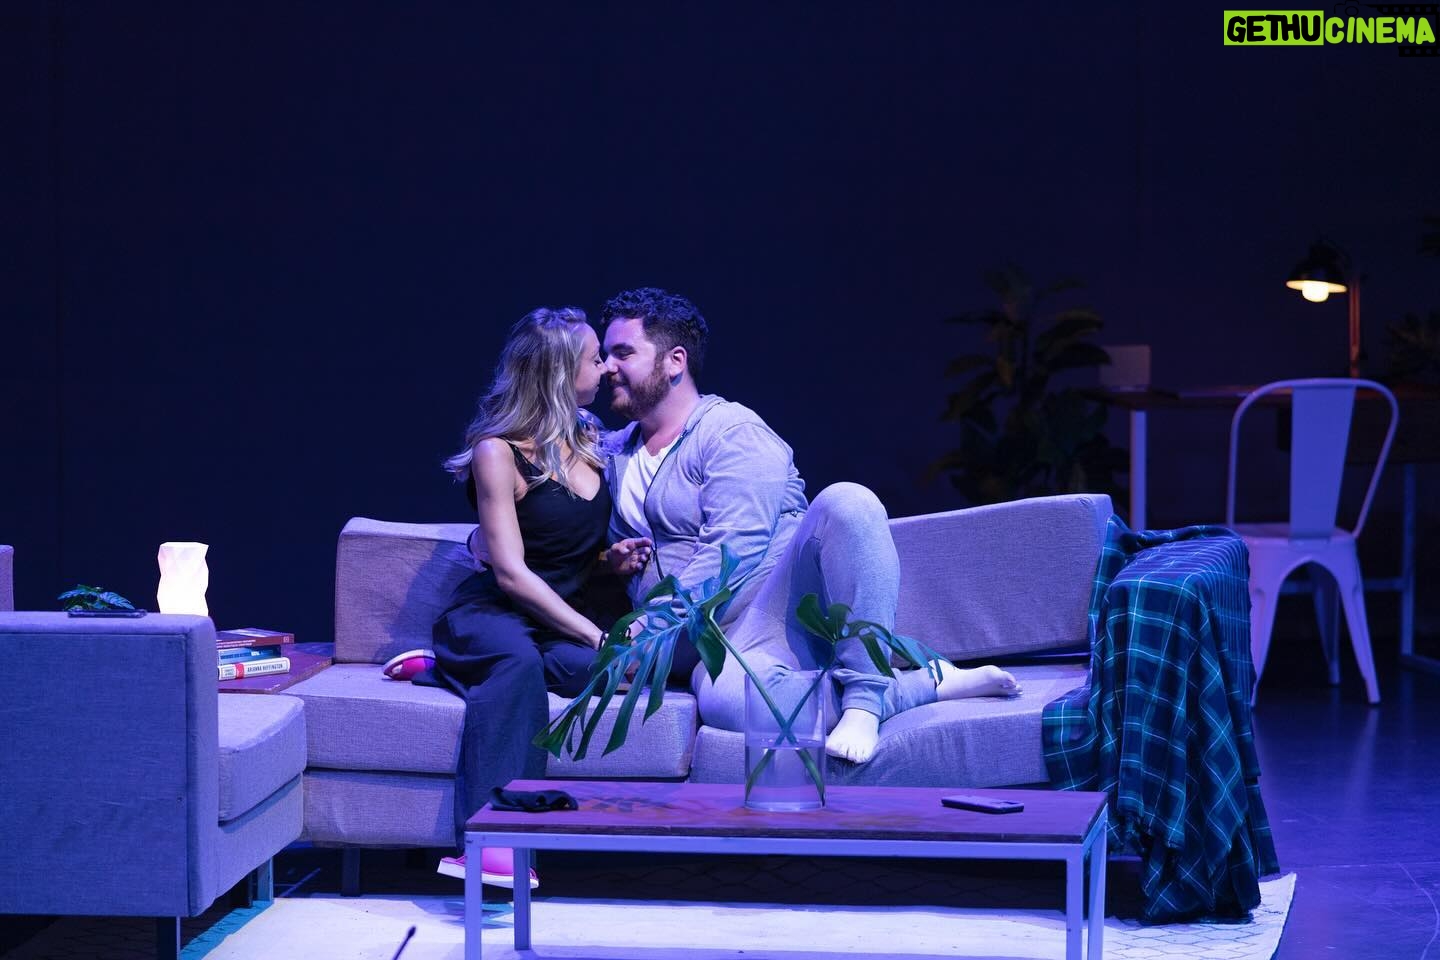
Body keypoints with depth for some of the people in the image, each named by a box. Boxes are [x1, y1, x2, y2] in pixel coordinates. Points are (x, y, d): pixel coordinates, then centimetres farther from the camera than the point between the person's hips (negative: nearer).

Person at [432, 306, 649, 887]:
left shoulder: (589, 441, 12)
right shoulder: (498, 453, -9)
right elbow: (511, 573, -16)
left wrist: (613, 560, 3)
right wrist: (598, 636, -23)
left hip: (574, 611, 6)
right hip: (497, 612, -5)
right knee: (518, 661, -41)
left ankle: (444, 665, -15)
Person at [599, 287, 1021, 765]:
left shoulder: (731, 430, 0)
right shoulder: (616, 453, 23)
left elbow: (731, 551, -13)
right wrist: (619, 558, 8)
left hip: (792, 597, -3)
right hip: (728, 639, 3)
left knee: (846, 502, -37)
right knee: (724, 699, -39)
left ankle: (863, 697, -31)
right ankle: (927, 683, -22)